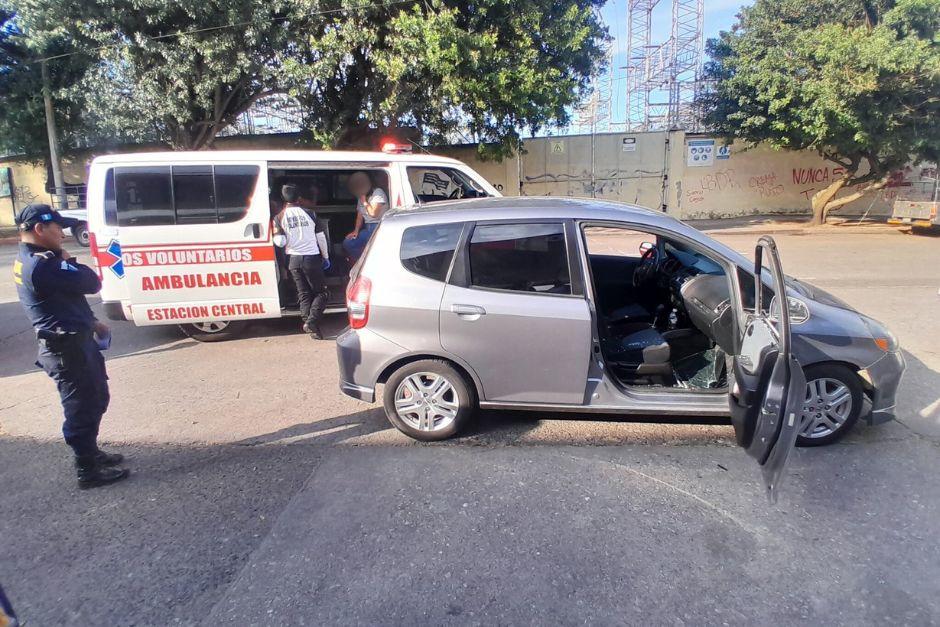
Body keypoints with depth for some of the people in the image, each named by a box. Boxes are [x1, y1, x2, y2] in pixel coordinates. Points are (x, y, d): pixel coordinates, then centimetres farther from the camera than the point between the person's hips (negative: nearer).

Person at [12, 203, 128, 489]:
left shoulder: (34, 260, 13)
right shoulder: (41, 266, -23)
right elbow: (91, 283, -22)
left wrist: (91, 322, 15)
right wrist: (69, 261, -5)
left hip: (74, 341, 11)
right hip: (66, 348, -11)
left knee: (95, 399, 21)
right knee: (82, 407, 0)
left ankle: (91, 453, 36)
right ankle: (88, 470, 12)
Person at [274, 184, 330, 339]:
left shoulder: (279, 217, -1)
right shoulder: (309, 213, -2)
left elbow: (280, 242, -8)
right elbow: (321, 237, 1)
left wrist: (276, 235, 15)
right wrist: (326, 257, 12)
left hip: (294, 260, 2)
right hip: (312, 258, -2)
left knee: (304, 294, 12)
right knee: (321, 292, 6)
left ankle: (308, 321, 2)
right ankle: (312, 320, -13)